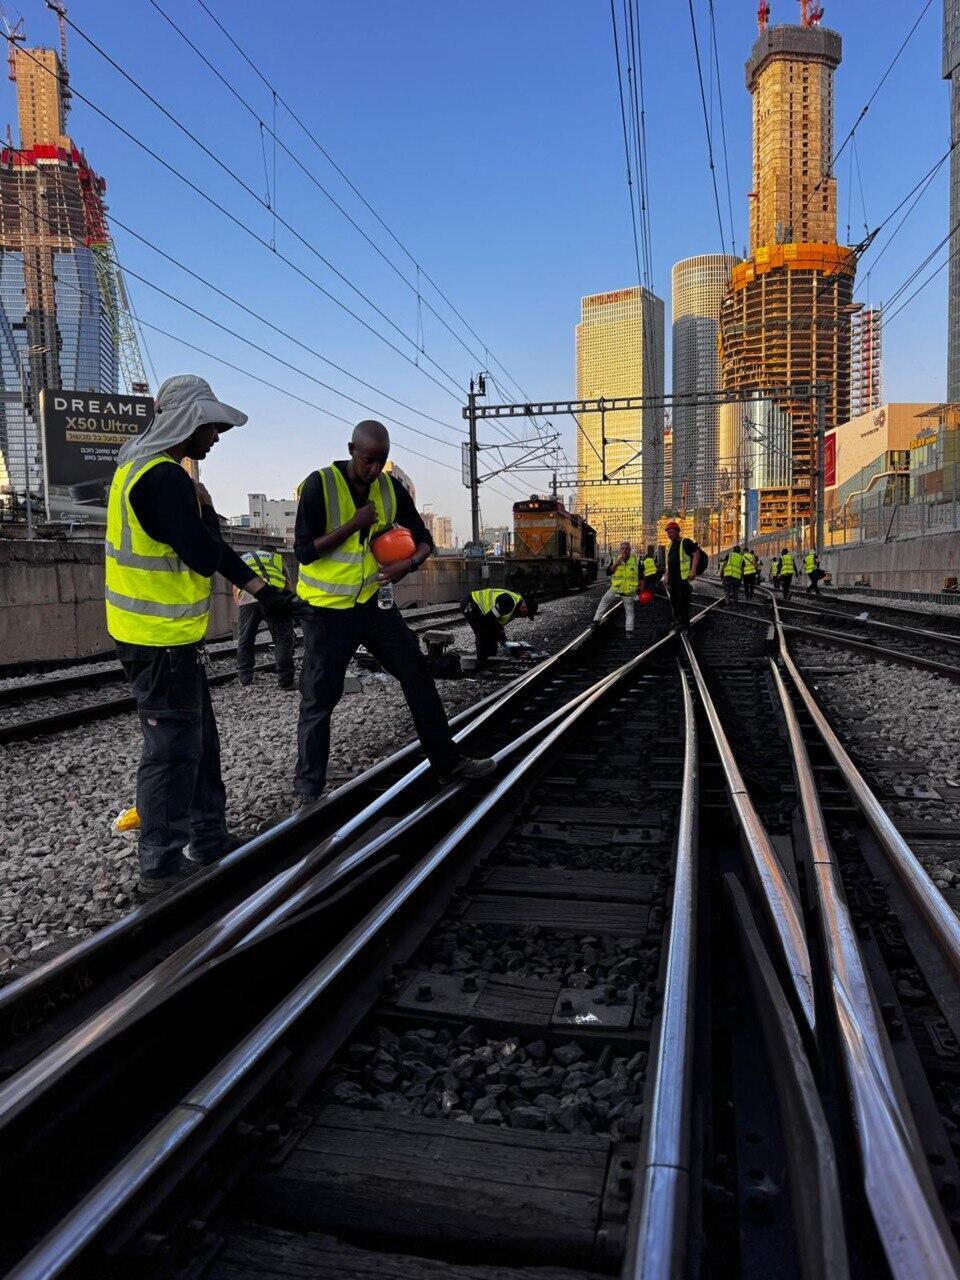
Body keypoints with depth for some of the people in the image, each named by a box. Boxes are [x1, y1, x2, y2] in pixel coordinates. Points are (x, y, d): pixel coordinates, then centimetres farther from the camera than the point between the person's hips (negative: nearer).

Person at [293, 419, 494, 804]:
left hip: (373, 601, 5)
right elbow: (304, 551, -18)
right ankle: (308, 788, 14)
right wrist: (354, 524, -23)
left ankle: (447, 761, 18)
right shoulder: (320, 485, -15)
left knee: (417, 676, 6)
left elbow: (424, 539, 7)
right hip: (327, 610, -5)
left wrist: (410, 563, -16)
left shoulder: (391, 488, 0)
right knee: (319, 700, 1)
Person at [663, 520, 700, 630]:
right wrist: (667, 575, 22)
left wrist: (693, 570, -22)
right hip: (672, 579, 9)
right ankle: (677, 623, 24)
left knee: (683, 601, -10)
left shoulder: (685, 542, -6)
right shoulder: (670, 546, 20)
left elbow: (696, 554, -14)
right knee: (674, 602, 13)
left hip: (683, 577, -9)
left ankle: (685, 624, -6)